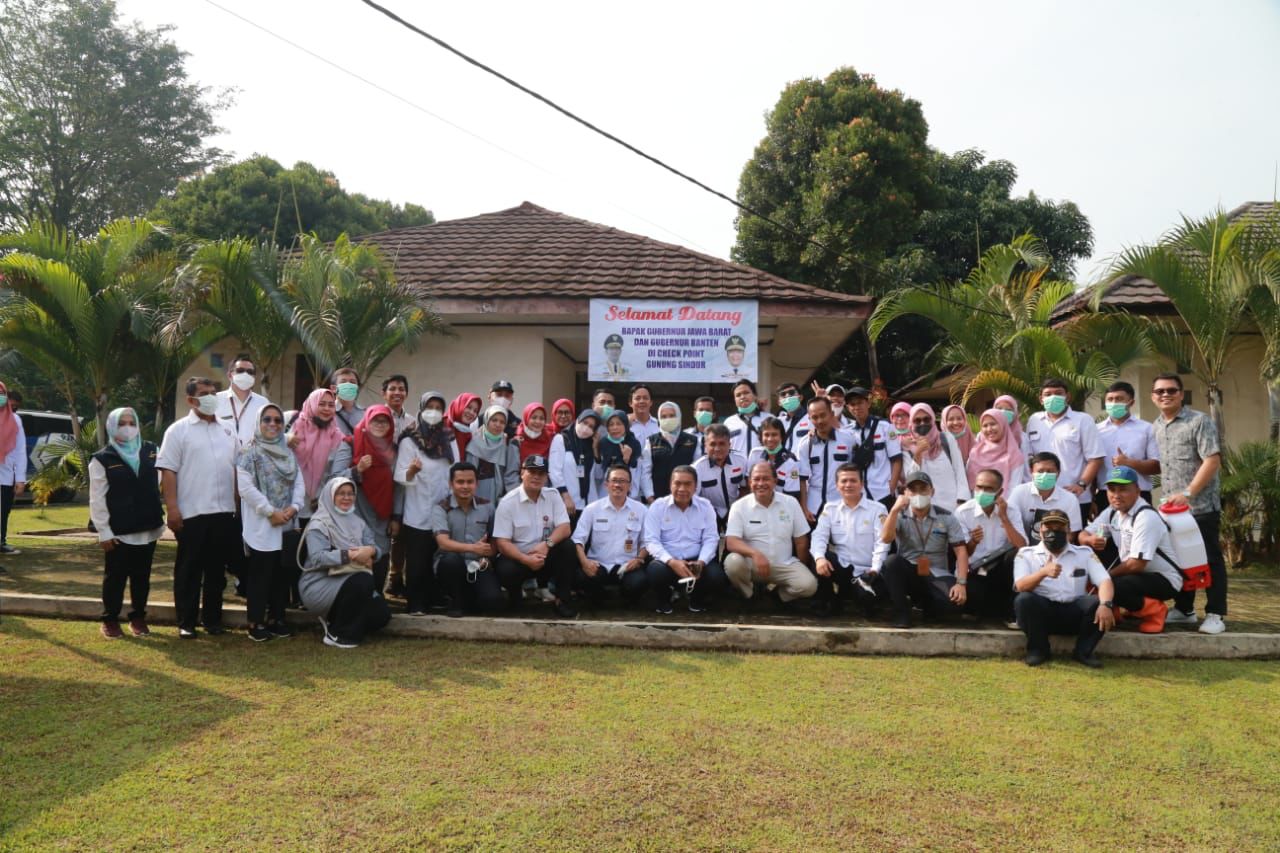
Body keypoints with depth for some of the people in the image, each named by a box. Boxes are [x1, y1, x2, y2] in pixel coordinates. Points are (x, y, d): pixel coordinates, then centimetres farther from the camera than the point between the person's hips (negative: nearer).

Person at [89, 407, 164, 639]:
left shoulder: (150, 451, 8)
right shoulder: (102, 459, -4)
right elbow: (97, 500, -5)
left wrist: (160, 517, 10)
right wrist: (104, 532, -9)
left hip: (148, 528, 4)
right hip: (118, 532, -3)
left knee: (141, 576, 12)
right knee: (115, 577, 6)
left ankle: (138, 617, 23)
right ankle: (110, 620, 19)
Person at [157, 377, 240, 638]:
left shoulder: (227, 430, 13)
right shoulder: (179, 430, -2)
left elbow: (238, 467, 16)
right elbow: (168, 471, -7)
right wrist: (172, 508, -14)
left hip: (224, 511, 4)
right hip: (192, 513, -4)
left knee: (217, 569, 11)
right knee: (189, 570, 4)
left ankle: (212, 619, 21)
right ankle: (186, 622, 13)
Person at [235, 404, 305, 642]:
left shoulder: (289, 453, 14)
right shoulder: (249, 452, -4)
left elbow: (299, 483, 9)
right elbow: (246, 487, -13)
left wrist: (294, 507, -10)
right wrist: (271, 512, -16)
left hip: (287, 525, 6)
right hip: (261, 525, -6)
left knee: (283, 574, 10)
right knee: (260, 575, -2)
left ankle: (276, 619, 20)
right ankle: (255, 623, 6)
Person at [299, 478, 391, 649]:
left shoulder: (357, 521, 12)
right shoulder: (319, 524, -9)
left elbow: (375, 549, 2)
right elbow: (317, 558, -23)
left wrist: (370, 551, -23)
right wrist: (350, 555, -31)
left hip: (352, 582, 7)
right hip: (320, 584, -7)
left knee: (381, 614, -11)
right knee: (364, 581, -32)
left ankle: (333, 620, 14)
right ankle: (338, 634, -15)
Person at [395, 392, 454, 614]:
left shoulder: (449, 440, 11)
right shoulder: (409, 440, -1)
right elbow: (399, 476, -10)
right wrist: (411, 471, -30)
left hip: (443, 514, 4)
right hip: (417, 515, -4)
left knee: (436, 563, 7)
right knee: (416, 564, -4)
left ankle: (429, 604, 18)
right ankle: (414, 606, 4)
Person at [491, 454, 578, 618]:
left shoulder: (553, 495, -1)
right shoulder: (508, 502, -10)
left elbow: (564, 528, -9)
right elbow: (502, 542, -14)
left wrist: (547, 544, -30)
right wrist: (526, 559, -29)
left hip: (546, 555, 3)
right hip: (518, 557, -2)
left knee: (568, 547, -25)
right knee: (505, 571, -34)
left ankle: (562, 600, -13)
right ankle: (516, 591, 5)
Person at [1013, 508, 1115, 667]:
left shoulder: (1084, 553, 12)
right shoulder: (1026, 554, 7)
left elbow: (1105, 581, -3)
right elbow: (1021, 586, -11)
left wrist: (1106, 605, -26)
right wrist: (1043, 572, -31)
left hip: (1075, 612, 1)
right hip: (1041, 611, -1)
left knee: (1099, 603, -27)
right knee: (1024, 599, -33)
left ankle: (1083, 651, -4)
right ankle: (1038, 649, -8)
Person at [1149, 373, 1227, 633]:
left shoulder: (1199, 421, -8)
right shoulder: (1155, 427, 11)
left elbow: (1212, 461, -15)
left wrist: (1187, 493, -19)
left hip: (1201, 505, -6)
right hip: (1170, 506, 6)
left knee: (1210, 559, 1)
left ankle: (1215, 614, 8)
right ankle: (1184, 609, 23)